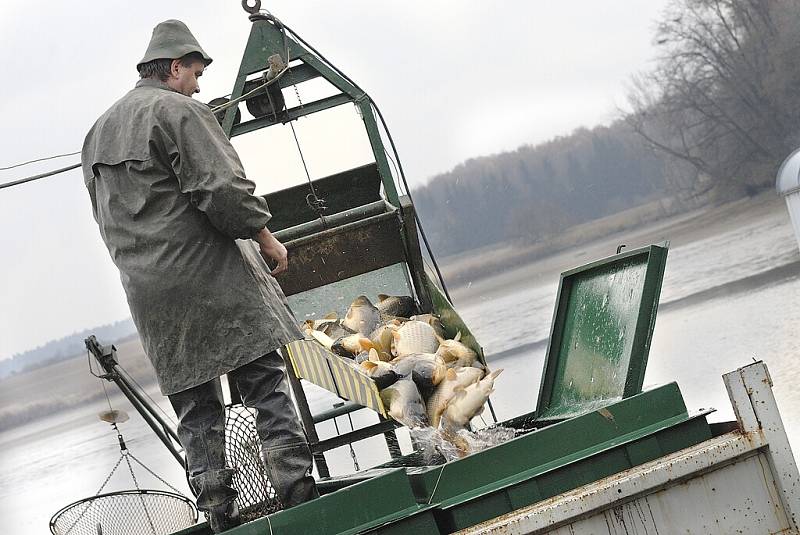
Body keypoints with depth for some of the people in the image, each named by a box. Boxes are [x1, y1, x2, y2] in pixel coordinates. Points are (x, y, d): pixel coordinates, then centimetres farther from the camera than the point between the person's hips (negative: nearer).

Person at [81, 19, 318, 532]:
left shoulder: (97, 133, 20)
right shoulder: (178, 110, -6)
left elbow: (109, 221, 23)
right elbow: (223, 189, -15)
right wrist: (267, 239, -4)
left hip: (149, 296, 7)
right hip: (213, 278, -7)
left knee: (195, 409, 9)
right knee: (267, 385, -3)